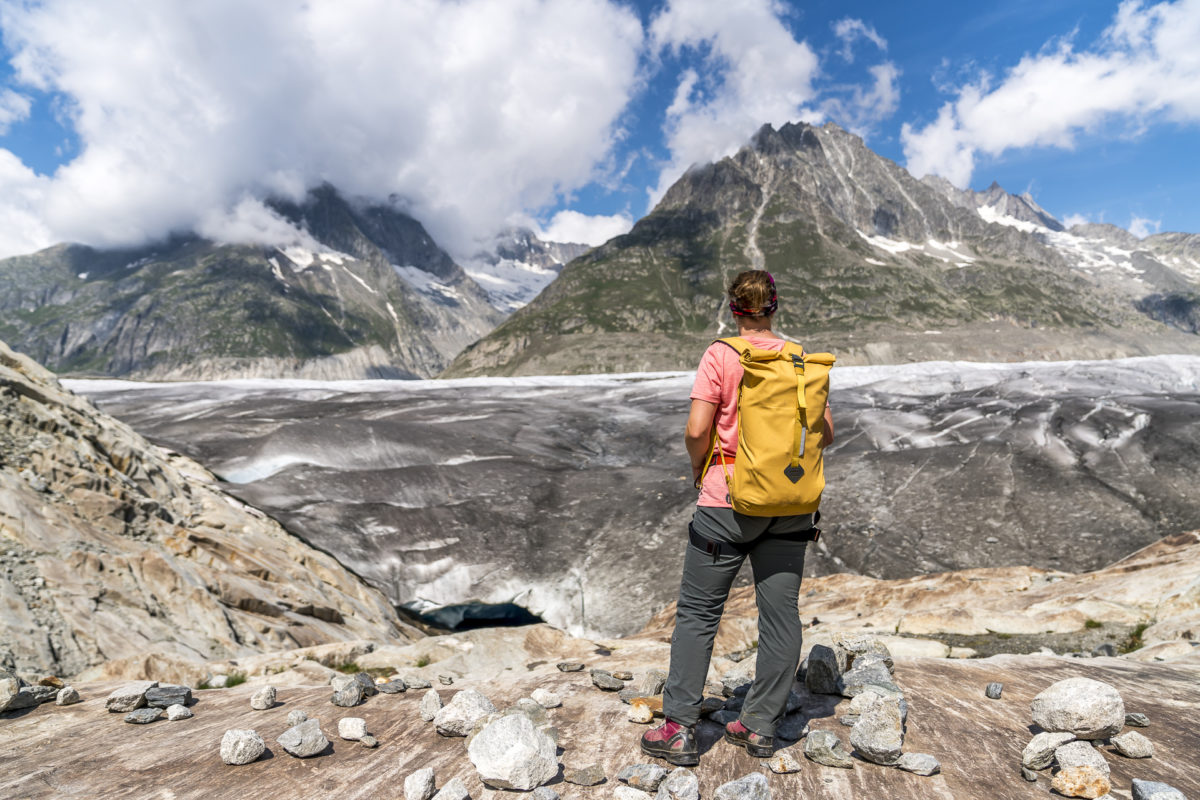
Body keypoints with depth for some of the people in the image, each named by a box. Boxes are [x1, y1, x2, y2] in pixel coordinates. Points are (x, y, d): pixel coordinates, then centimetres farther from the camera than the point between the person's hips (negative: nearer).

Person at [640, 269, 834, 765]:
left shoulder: (720, 355, -8)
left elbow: (697, 431, -15)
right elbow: (826, 433, 6)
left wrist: (698, 467, 4)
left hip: (729, 502, -4)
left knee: (698, 613, 6)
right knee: (780, 614, 12)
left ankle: (679, 729, 12)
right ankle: (761, 726, 24)